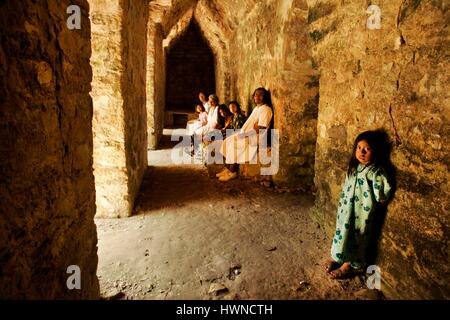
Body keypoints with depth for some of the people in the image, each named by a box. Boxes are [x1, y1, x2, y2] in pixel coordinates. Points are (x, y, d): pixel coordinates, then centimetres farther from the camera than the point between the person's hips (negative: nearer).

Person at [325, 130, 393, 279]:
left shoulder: (376, 172, -20)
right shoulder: (353, 167, 3)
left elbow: (381, 196, -22)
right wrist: (342, 204, 12)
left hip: (362, 212, -7)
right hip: (346, 209, 7)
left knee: (356, 236, 7)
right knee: (342, 230, 17)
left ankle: (349, 265, 22)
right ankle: (338, 256, 35)